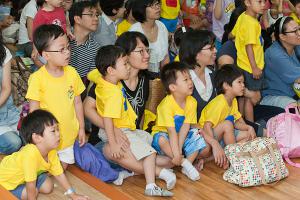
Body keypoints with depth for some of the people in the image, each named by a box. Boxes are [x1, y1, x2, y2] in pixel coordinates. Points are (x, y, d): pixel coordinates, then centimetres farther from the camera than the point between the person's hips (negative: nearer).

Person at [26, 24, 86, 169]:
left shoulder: (72, 73, -7)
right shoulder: (37, 78, -21)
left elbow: (77, 102, 3)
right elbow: (34, 111, -15)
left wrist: (81, 128, 7)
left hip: (69, 135, 4)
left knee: (63, 167, 20)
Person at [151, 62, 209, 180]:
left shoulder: (192, 102, -12)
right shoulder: (166, 105, -27)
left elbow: (185, 127, -17)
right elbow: (172, 131, -30)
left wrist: (179, 149, -25)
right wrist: (176, 154, -32)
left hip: (182, 136, 4)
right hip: (164, 134, -4)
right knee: (161, 140, -38)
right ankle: (185, 162, -25)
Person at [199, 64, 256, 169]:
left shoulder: (233, 101, 4)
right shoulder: (220, 102, -24)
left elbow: (237, 123, 5)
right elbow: (207, 126, -33)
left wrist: (248, 128, -15)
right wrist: (215, 145, -45)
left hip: (222, 136, 9)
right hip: (208, 136, -9)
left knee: (248, 134, 0)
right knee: (227, 124, -32)